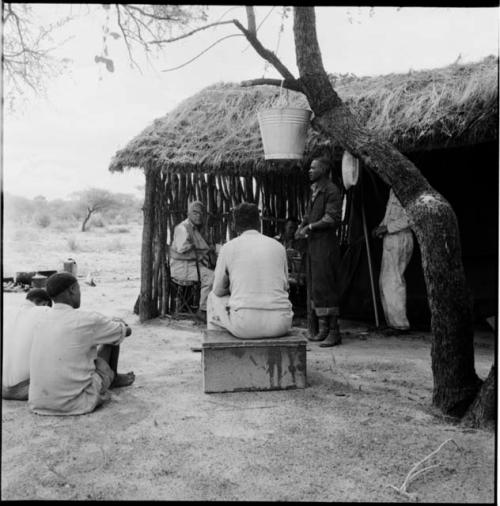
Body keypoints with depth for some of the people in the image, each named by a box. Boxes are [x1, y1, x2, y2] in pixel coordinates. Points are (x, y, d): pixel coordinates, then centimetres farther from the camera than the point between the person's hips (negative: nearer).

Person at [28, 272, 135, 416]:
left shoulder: (44, 320, 5)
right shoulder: (88, 319, -14)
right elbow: (126, 331, 4)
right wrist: (121, 325, 26)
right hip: (77, 403, -6)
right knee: (113, 336, 12)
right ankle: (112, 378, 39)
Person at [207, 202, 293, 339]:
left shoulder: (228, 247, 3)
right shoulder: (278, 246, 10)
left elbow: (219, 290, 12)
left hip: (245, 326, -3)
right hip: (280, 325, 3)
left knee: (214, 298, 27)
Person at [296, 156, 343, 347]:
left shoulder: (331, 190, -10)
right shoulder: (315, 190, 18)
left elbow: (332, 218, -18)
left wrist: (310, 227, -17)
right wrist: (302, 225, 7)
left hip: (326, 244, -9)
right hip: (314, 245, 9)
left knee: (326, 287, -8)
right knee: (315, 287, 11)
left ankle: (334, 332, -1)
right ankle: (323, 329, 20)